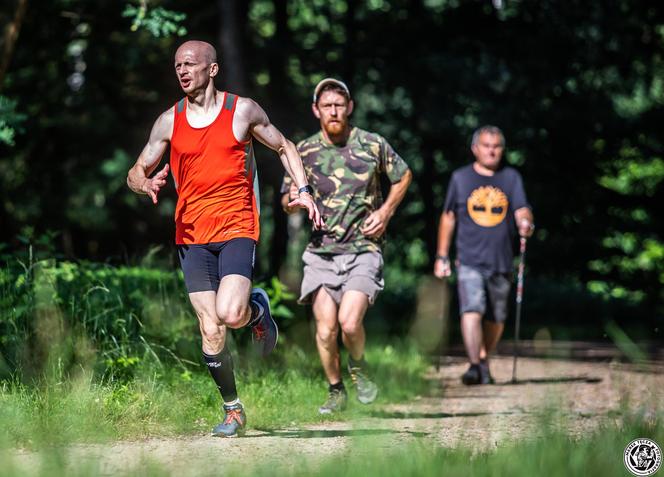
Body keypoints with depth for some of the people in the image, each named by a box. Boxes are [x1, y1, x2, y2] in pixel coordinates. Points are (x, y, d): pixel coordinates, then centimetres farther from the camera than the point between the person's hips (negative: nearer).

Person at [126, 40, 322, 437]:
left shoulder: (242, 110, 2)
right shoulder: (170, 121, 7)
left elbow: (284, 146, 15)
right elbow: (136, 173, 12)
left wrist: (303, 190, 1)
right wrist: (147, 184, -12)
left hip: (237, 229, -2)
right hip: (192, 235, 3)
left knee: (230, 313, -24)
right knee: (211, 332, -1)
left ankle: (258, 310, 13)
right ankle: (233, 410, 17)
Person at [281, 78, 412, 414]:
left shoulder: (372, 145, -1)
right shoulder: (304, 151, 3)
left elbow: (403, 176, 17)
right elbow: (287, 203, 10)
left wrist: (385, 212, 3)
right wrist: (293, 200, -14)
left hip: (363, 248, -2)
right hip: (321, 251, 2)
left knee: (349, 322, -18)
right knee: (325, 330, -5)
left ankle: (358, 367, 13)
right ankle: (336, 392, 17)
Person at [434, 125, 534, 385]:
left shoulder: (511, 177, 8)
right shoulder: (461, 178, 7)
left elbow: (521, 211, -2)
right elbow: (448, 217, 14)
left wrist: (526, 224, -27)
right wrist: (442, 256, 12)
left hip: (502, 261, 2)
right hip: (470, 260, -2)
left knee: (495, 319, 9)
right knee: (471, 312, -19)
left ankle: (484, 360, 29)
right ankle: (476, 366, -24)